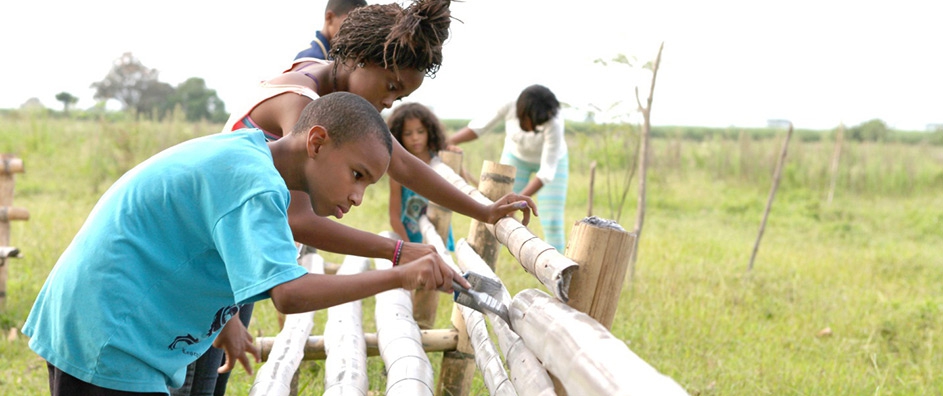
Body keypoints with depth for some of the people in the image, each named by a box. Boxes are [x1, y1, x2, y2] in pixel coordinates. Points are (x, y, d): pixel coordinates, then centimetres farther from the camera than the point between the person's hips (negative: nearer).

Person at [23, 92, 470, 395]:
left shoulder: (245, 148, 7)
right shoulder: (254, 182, -23)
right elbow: (289, 292, -35)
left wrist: (226, 319, 23)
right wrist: (398, 276, -32)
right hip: (108, 343, -10)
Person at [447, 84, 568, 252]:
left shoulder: (554, 124, -39)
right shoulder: (509, 107, -32)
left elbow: (547, 171, -37)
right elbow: (479, 126, -14)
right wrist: (447, 142, -23)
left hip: (551, 160, -2)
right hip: (516, 155, 2)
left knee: (552, 222, -6)